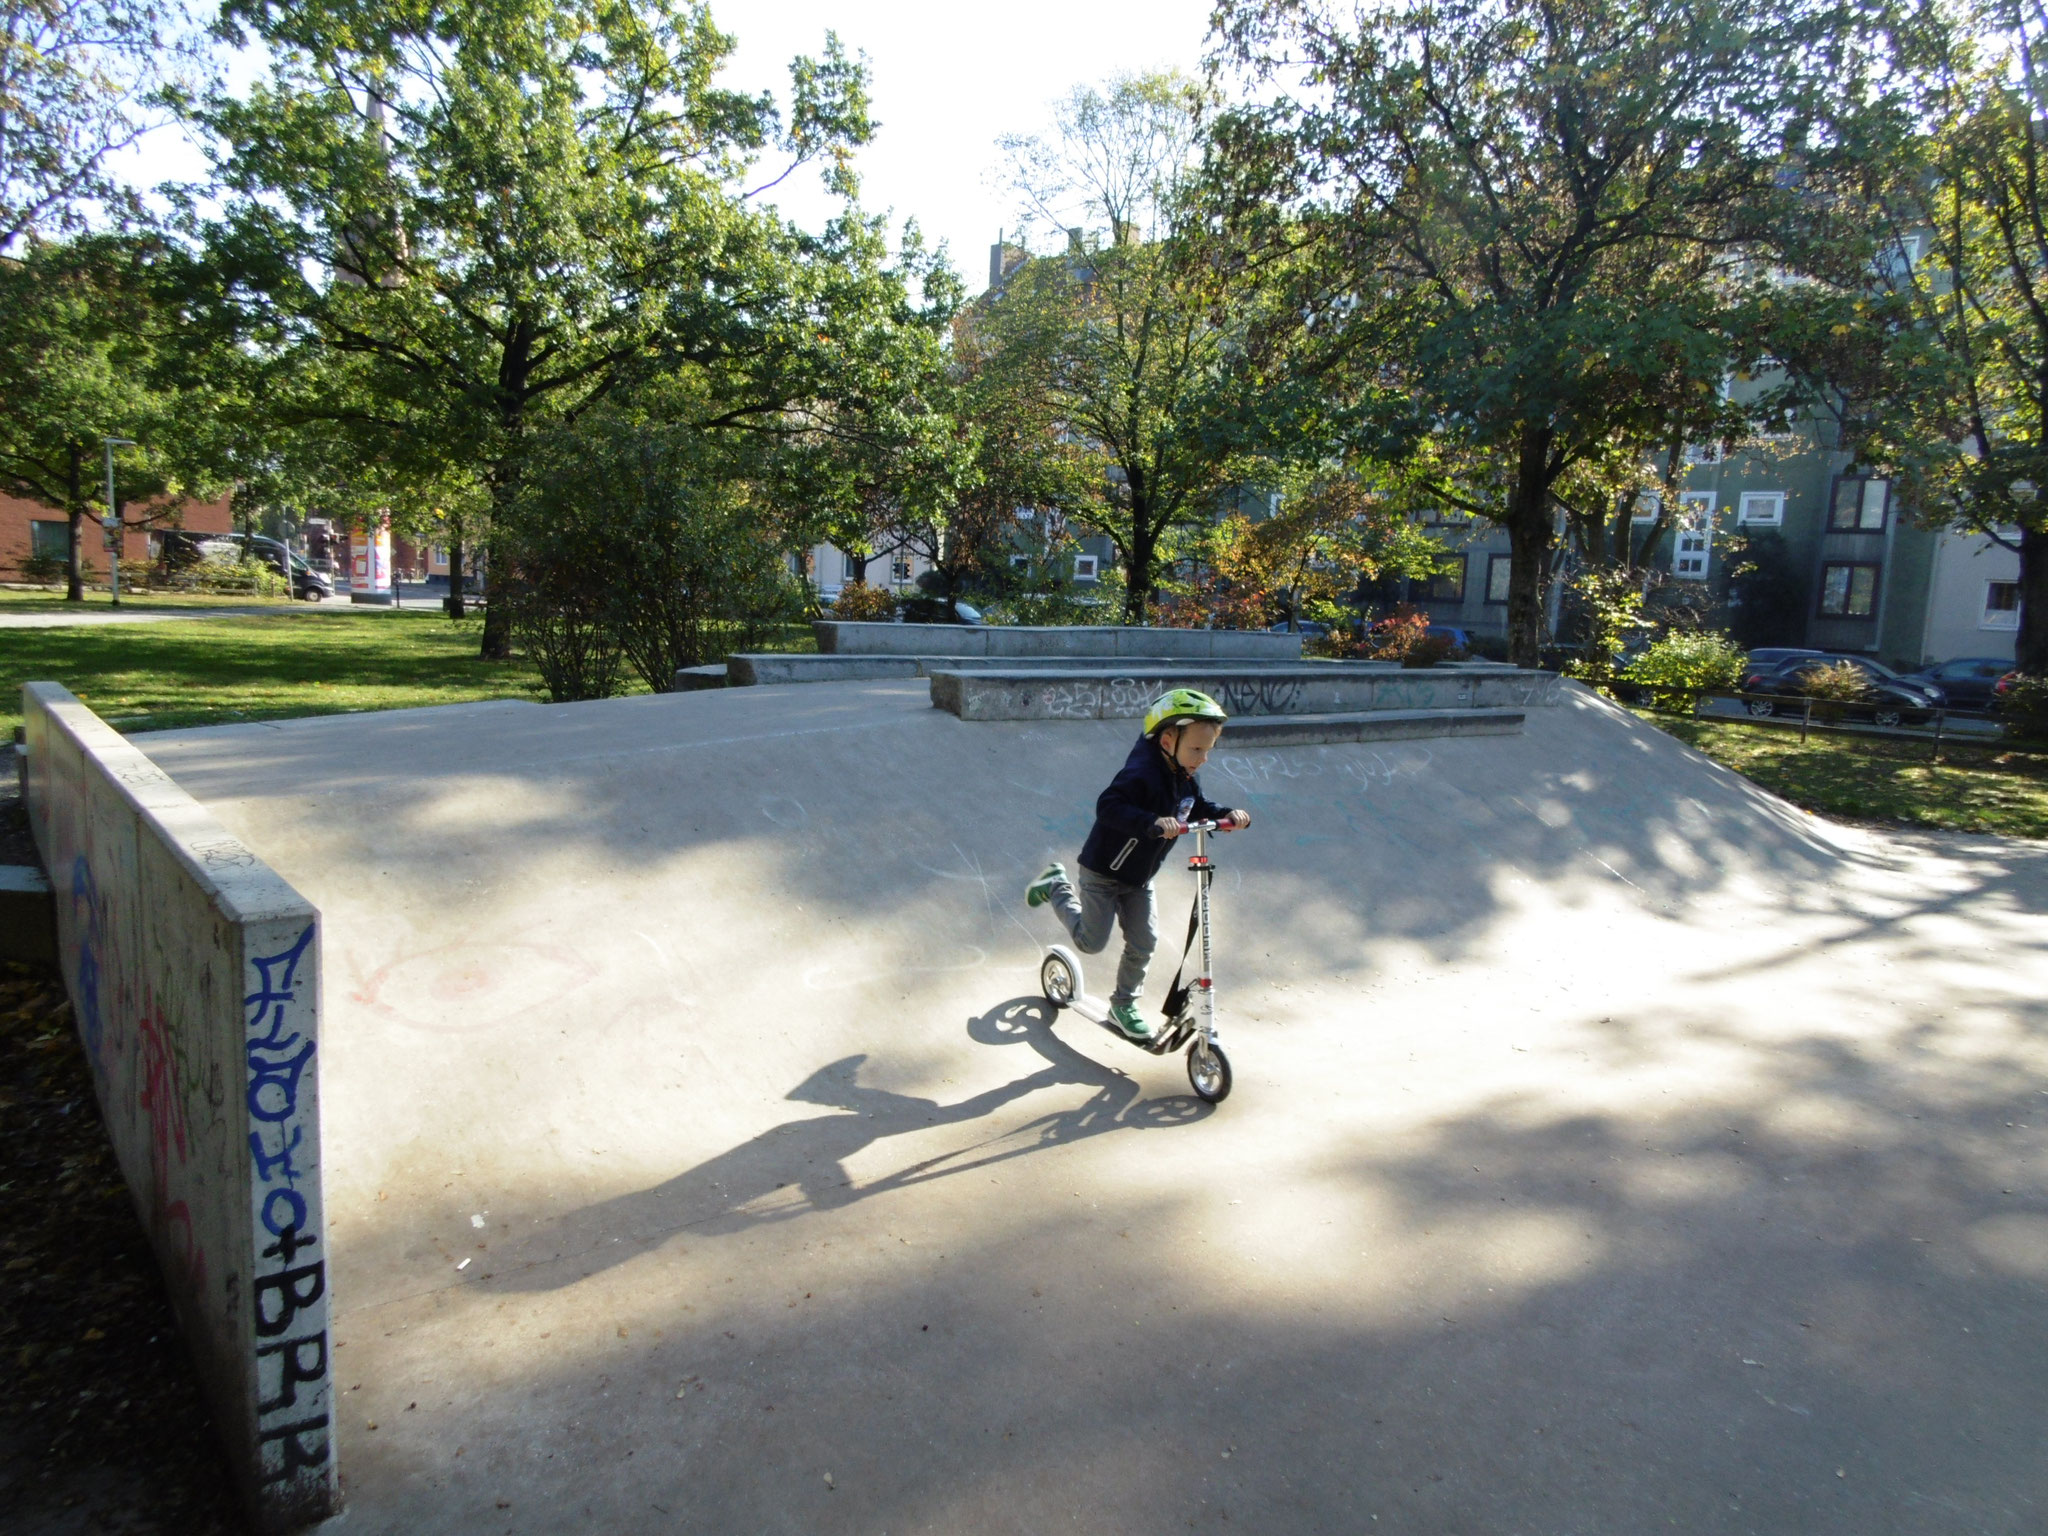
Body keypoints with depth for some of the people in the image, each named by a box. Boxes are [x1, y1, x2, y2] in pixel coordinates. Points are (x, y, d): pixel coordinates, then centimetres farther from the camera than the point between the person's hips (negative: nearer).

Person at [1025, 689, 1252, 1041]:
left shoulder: (1185, 780, -4)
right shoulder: (1142, 774, -31)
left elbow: (1199, 810, 11)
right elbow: (1108, 806, -43)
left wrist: (1227, 814, -10)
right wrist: (1153, 823, -56)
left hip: (1140, 879, 8)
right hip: (1103, 871, -7)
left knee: (1143, 943, 5)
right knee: (1091, 942, 2)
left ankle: (1123, 1004, 25)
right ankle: (1056, 887, 25)